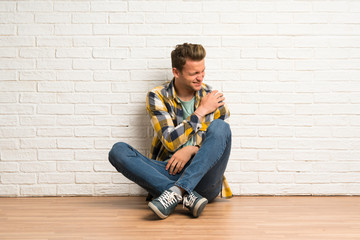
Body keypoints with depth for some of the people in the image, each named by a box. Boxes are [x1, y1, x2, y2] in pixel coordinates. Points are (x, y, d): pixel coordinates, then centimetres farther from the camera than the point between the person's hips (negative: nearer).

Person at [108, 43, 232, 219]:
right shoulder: (158, 97, 3)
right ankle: (187, 196, -35)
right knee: (118, 151, -23)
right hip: (169, 172, 0)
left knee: (219, 126, -25)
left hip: (204, 176, 0)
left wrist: (191, 150, -12)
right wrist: (201, 111, -8)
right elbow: (171, 142, -8)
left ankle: (176, 192, -35)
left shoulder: (212, 98, 7)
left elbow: (221, 142, 6)